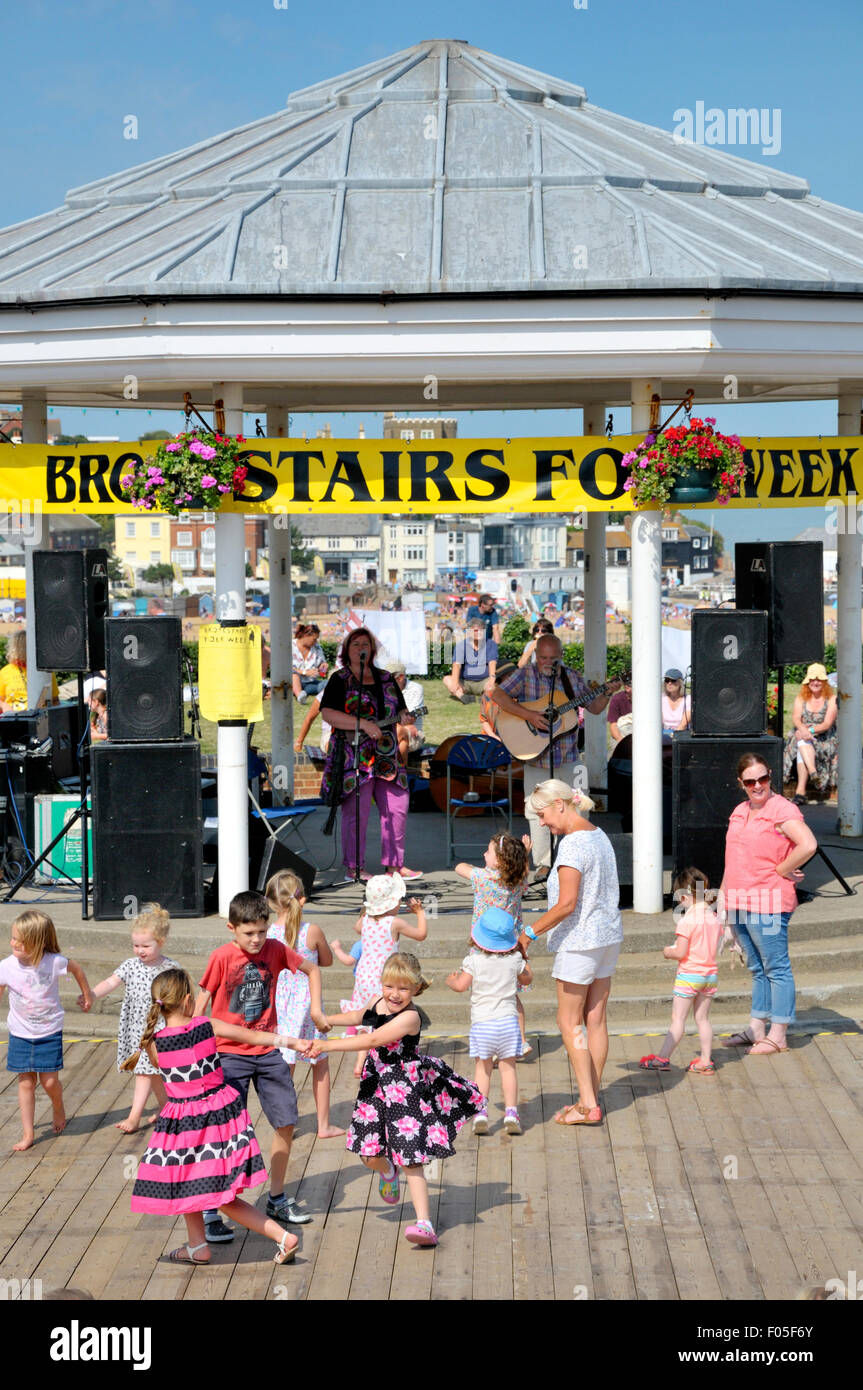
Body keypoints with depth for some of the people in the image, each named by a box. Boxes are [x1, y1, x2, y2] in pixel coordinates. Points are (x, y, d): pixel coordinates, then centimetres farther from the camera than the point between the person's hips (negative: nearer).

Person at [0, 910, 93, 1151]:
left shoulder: (54, 961, -18)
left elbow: (76, 969, 3)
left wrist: (86, 995, 17)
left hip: (50, 1032, -1)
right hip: (20, 1033, 2)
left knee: (49, 1081, -1)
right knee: (25, 1083, 5)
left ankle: (58, 1108, 32)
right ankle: (27, 1134, 14)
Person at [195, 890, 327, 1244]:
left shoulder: (275, 950, -1)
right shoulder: (222, 957, -11)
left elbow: (312, 969, 15)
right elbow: (201, 1003, -8)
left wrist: (315, 1008, 5)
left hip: (268, 1052, 4)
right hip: (230, 1055, -4)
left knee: (286, 1123, 6)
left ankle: (277, 1198, 24)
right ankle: (210, 1212, 1)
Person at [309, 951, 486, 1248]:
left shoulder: (409, 1017, -23)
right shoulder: (379, 1002, 2)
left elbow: (372, 1041, -30)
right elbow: (360, 1016, 27)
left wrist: (327, 1045, -30)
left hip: (406, 1089, -7)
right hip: (378, 1086, 7)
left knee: (410, 1159, -9)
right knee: (370, 1157, 9)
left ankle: (424, 1224, -6)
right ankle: (388, 1172, 45)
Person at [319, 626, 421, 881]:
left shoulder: (385, 678, 16)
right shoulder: (339, 680, 0)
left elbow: (400, 709, 22)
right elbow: (327, 714, -12)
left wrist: (404, 717, -3)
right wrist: (363, 724, -20)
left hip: (386, 756, 6)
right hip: (354, 757, -6)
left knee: (397, 807, 4)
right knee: (356, 812, -6)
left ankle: (394, 865, 13)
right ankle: (353, 868, 3)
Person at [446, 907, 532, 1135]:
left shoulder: (473, 961, -5)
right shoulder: (514, 960, 1)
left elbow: (461, 986, -8)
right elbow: (527, 979, 17)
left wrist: (451, 979, 14)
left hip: (481, 1022, -1)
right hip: (508, 1019, 1)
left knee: (483, 1067, 9)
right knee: (508, 1066, 7)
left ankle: (480, 1114, 3)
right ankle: (511, 1113, 2)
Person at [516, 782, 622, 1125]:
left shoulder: (572, 843, -18)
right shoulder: (599, 836, 10)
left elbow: (567, 904, -22)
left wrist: (530, 932, -15)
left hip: (580, 941, -9)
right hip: (608, 936, 9)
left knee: (569, 1022, 0)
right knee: (596, 1020, 12)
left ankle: (587, 1105, 0)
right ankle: (592, 1099, 17)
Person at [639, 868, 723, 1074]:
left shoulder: (686, 920, -18)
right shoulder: (715, 918, 3)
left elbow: (681, 953, -20)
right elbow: (715, 949, 11)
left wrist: (668, 952, 1)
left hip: (688, 976, -6)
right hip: (710, 974, 6)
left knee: (677, 1019, 0)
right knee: (702, 1019, 13)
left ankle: (663, 1058, 7)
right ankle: (706, 1061, 14)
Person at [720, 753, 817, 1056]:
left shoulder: (782, 810, -11)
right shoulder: (739, 812, 15)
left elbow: (808, 845, -26)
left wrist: (781, 870, -15)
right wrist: (723, 897, 20)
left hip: (767, 903, -8)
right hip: (738, 904, 8)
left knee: (776, 969, -1)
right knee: (757, 969, 15)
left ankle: (778, 1036, 2)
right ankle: (757, 1028, 22)